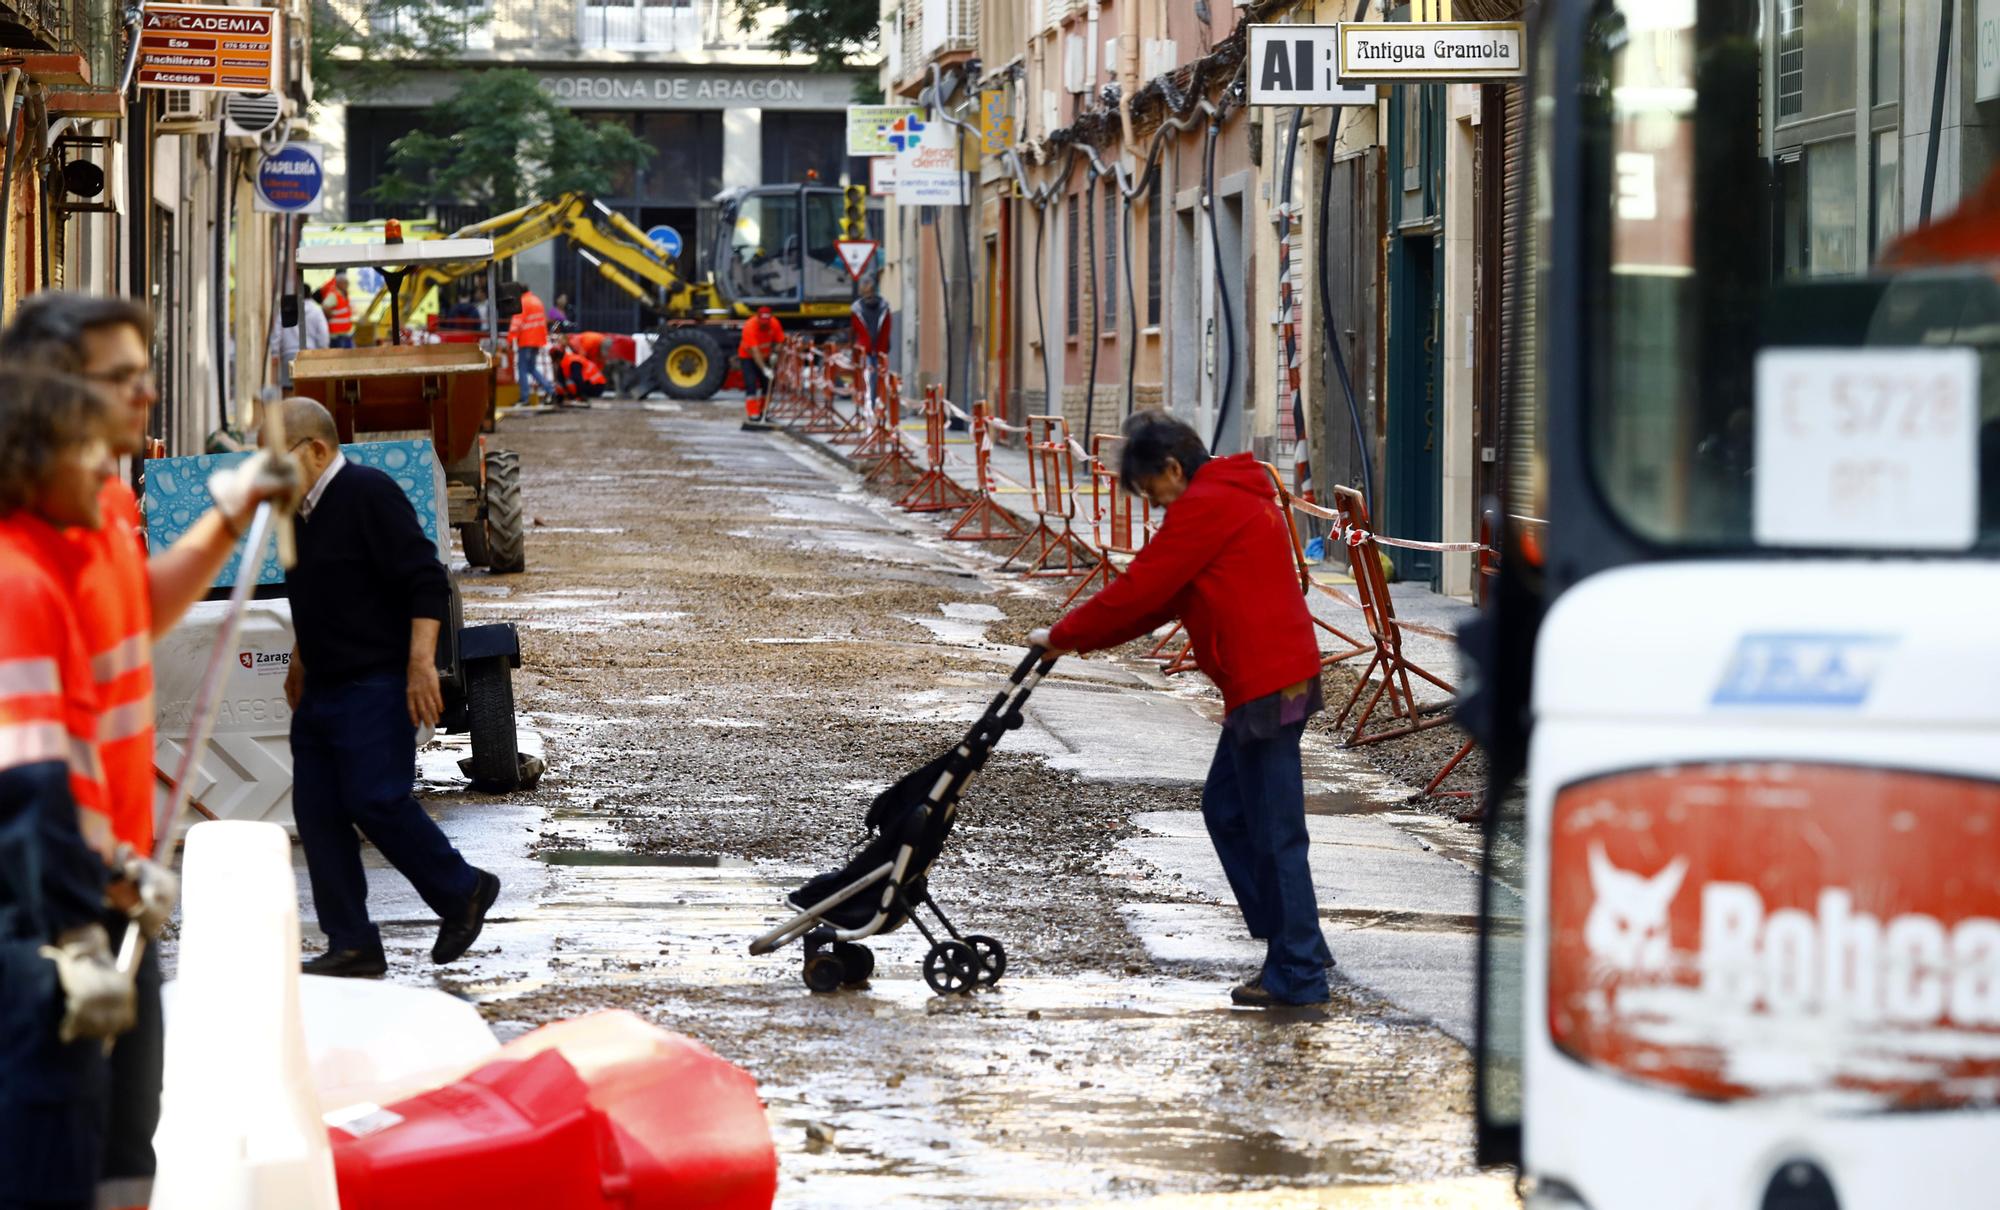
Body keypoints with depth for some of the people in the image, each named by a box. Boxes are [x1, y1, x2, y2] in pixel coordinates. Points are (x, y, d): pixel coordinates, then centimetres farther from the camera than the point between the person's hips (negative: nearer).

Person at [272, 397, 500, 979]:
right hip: (323, 688, 9)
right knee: (316, 810, 3)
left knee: (374, 799, -15)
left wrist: (421, 664, -24)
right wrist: (301, 664, 32)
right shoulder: (302, 511, 14)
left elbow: (426, 581, -18)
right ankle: (352, 947, 7)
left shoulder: (369, 495, -13)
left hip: (377, 686, -9)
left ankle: (463, 892, 7)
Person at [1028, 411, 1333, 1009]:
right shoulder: (1239, 498, 21)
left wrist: (1062, 637, -1)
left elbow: (1137, 593, -13)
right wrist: (1087, 636, 17)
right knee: (1226, 808, 17)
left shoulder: (1204, 508, -13)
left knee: (1273, 830, -5)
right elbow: (1164, 598, 23)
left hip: (1266, 686, -11)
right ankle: (1291, 943, 20)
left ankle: (1298, 973, 0)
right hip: (1283, 677, 11)